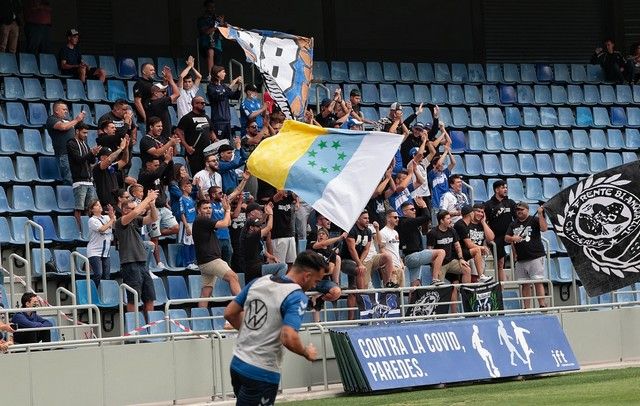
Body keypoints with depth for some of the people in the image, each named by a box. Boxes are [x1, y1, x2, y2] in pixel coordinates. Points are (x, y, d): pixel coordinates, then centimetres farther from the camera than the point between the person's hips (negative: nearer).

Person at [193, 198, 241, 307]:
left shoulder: (206, 222, 21)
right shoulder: (201, 221, -8)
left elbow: (228, 223, 25)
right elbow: (224, 223, -11)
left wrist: (227, 209, 12)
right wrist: (228, 210, 5)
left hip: (204, 263, 10)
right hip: (209, 260, -10)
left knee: (206, 291, 5)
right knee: (233, 277, -19)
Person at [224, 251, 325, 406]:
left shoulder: (260, 281, 6)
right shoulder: (297, 296, -15)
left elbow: (230, 313, 13)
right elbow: (289, 338, -27)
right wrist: (307, 353, -7)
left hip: (237, 363, 7)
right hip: (262, 373, -7)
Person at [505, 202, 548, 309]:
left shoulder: (534, 220, 1)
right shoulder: (513, 225, 17)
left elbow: (544, 228, -15)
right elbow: (506, 238, 12)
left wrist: (540, 214, -19)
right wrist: (513, 238, -9)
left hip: (535, 257, -6)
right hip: (520, 259, 6)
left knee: (538, 282, -10)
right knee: (525, 284, 7)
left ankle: (542, 305, -13)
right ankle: (527, 308, 9)